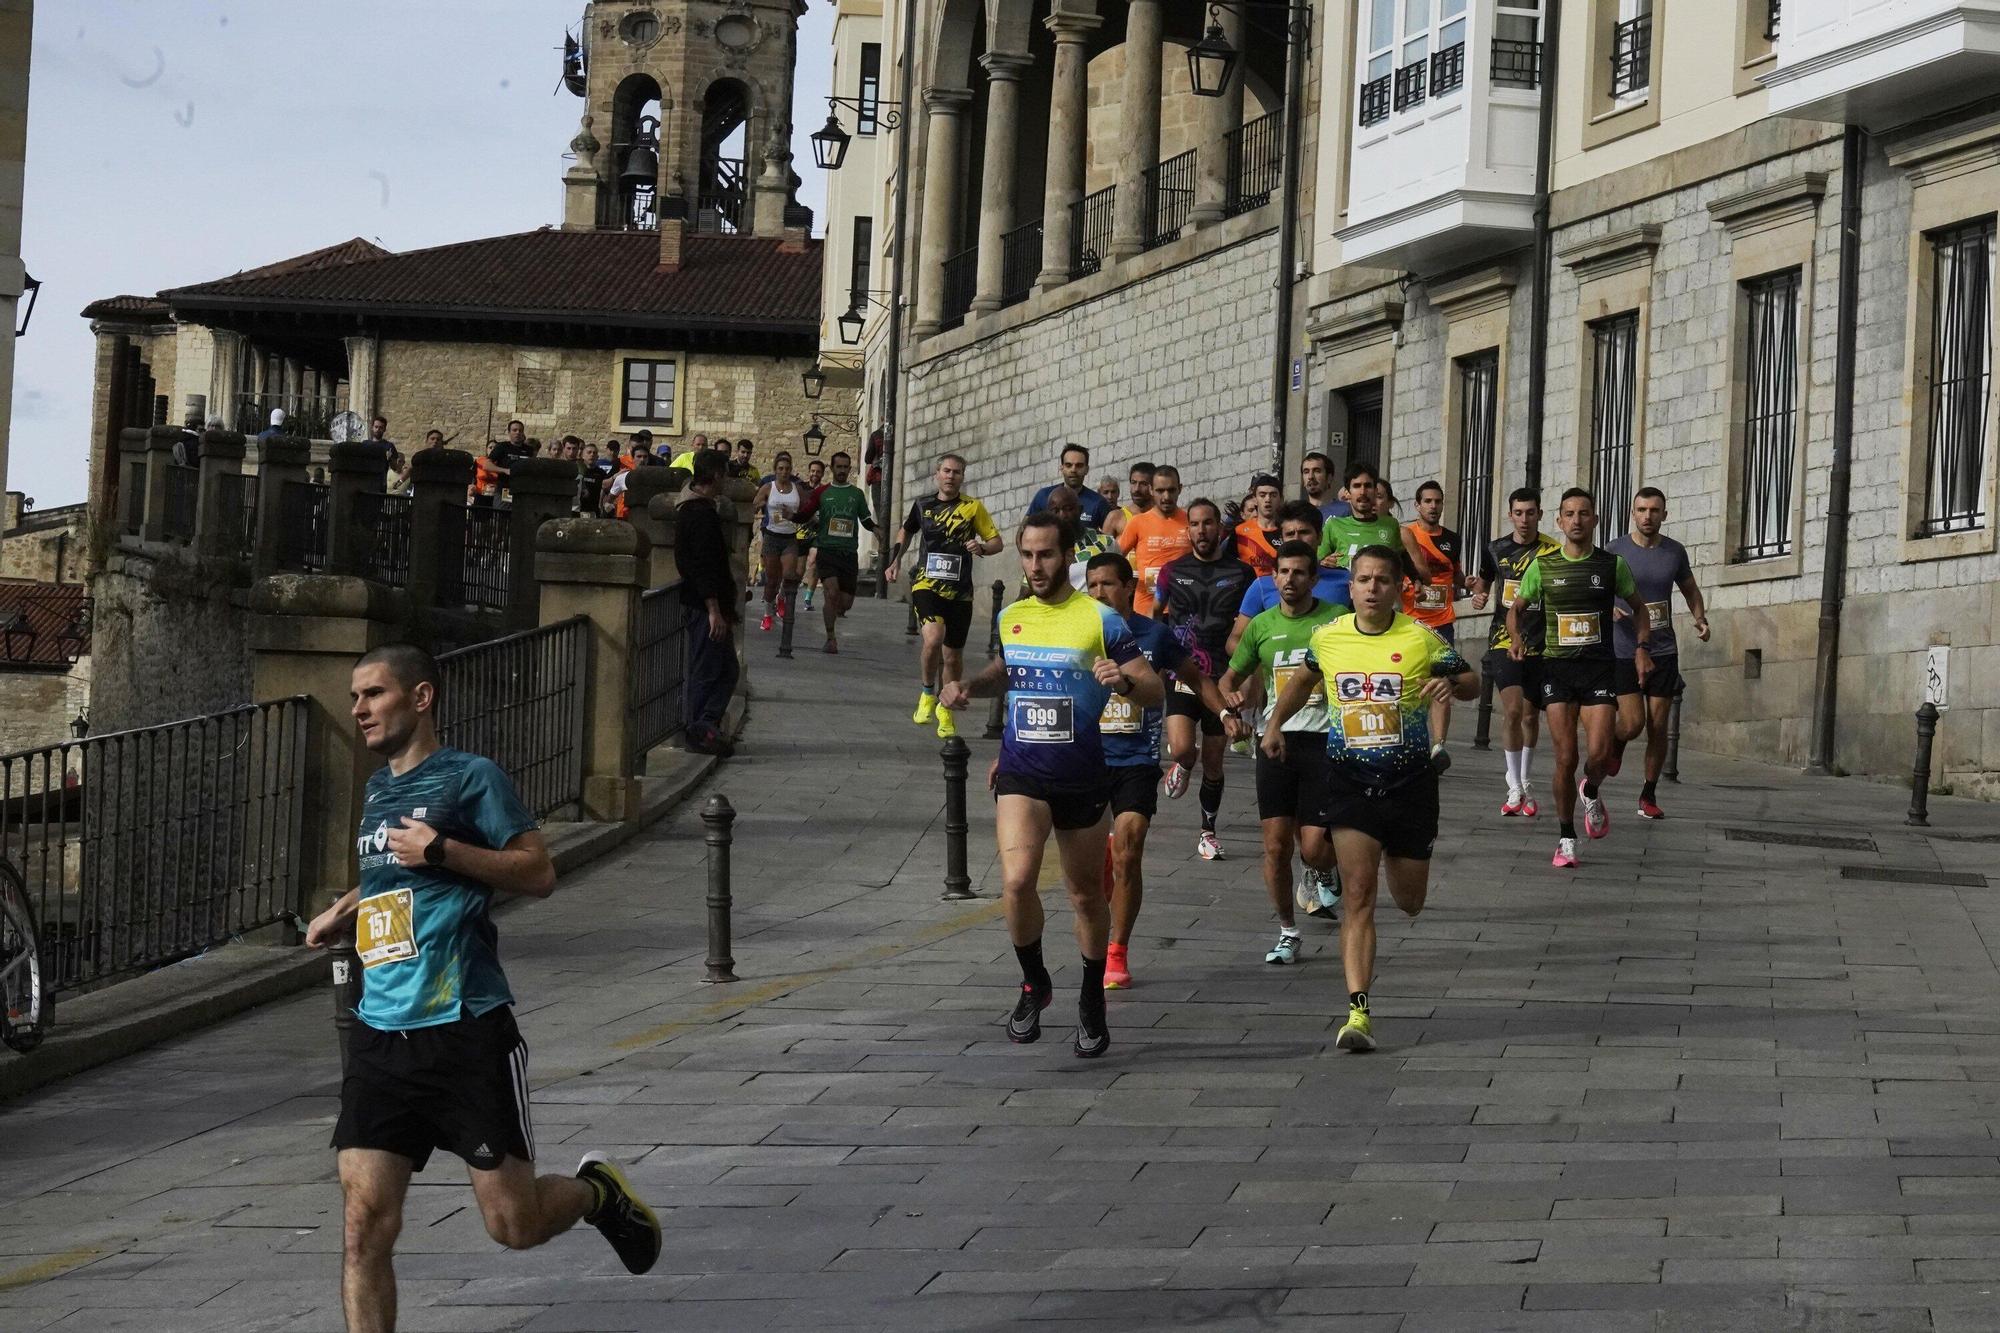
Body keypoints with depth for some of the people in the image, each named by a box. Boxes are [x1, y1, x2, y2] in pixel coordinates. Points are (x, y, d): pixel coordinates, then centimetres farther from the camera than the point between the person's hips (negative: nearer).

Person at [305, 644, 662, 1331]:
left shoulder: (472, 777, -3)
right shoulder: (377, 791, 18)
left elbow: (539, 873, -8)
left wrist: (441, 848, -16)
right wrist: (346, 913, 16)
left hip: (466, 1028, -6)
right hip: (381, 1035, 6)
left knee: (514, 1225, 2)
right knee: (365, 1224, -7)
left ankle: (596, 1191, 33)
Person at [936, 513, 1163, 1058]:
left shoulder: (1099, 619, -6)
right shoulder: (1011, 617, 7)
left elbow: (1153, 690, -5)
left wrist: (1123, 681, -27)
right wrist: (969, 686, 9)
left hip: (1082, 777, -2)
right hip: (1021, 774, 2)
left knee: (1087, 895, 11)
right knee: (1017, 880, -20)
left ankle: (1092, 1004, 31)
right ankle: (1034, 983, 3)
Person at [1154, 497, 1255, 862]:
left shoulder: (1240, 573, 2)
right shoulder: (1173, 571, 3)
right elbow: (1155, 613, 19)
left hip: (1221, 678, 1)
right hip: (1182, 675, -1)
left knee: (1213, 762, 7)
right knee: (1181, 747, -21)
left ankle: (1208, 832, 24)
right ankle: (1184, 765, 17)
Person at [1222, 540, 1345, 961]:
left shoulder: (1337, 620, -1)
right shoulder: (1261, 625, 9)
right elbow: (1229, 678, 18)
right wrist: (1232, 697, -4)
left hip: (1323, 741, -3)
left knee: (1313, 846, -8)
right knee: (1276, 847, 0)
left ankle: (1320, 874, 30)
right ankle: (1287, 932, 17)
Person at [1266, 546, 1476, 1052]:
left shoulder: (1420, 639, -7)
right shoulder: (1327, 637, 1)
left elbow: (1471, 682, 3)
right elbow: (1304, 678, 22)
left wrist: (1451, 684, -19)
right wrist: (1276, 722, 12)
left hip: (1410, 777, 0)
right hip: (1350, 777, 0)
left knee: (1409, 901, 11)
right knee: (1357, 894, -13)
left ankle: (1395, 857, 50)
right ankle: (1358, 1011, -16)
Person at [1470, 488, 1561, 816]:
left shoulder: (1553, 552, -3)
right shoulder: (1495, 550, 4)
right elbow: (1483, 580, 22)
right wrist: (1478, 596, 1)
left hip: (1540, 644, 0)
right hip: (1504, 640, 0)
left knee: (1530, 715, 9)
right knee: (1512, 710, -15)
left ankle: (1523, 782, 28)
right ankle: (1516, 787, -8)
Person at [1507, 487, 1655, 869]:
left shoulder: (1613, 564, 4)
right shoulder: (1542, 566, 4)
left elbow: (1639, 608, 18)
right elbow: (1516, 607, 17)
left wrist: (1641, 647, 2)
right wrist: (1516, 638, -4)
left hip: (1600, 666, 0)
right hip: (1557, 667, 0)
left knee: (1599, 753, -14)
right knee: (1565, 756, -5)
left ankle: (1591, 793, 22)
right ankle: (1566, 838, 8)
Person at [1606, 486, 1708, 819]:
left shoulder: (1675, 552, 5)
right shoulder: (1614, 552, -5)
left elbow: (1690, 590, 20)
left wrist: (1700, 619, 2)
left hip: (1663, 651, 3)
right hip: (1624, 651, -3)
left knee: (1658, 726, 1)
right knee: (1633, 722, -11)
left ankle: (1649, 795, 13)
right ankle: (1615, 746, 25)